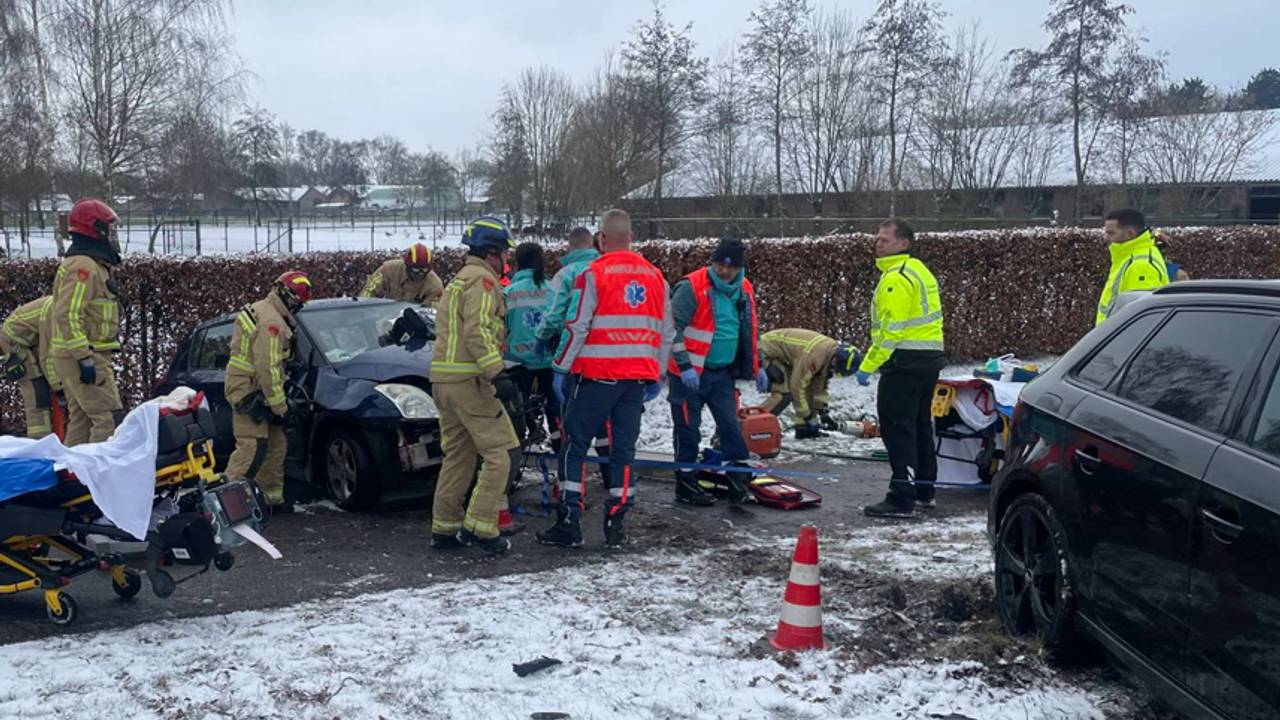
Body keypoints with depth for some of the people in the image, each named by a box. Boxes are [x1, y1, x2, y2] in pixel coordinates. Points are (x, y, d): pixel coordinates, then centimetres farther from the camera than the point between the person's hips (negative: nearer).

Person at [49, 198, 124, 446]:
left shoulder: (94, 264, 19)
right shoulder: (83, 266, -15)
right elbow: (68, 316, -23)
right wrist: (85, 358, -24)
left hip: (85, 357, 11)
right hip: (83, 356, -11)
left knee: (81, 420, 14)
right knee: (110, 417, -14)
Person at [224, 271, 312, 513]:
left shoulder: (259, 310, 16)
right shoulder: (271, 322, -18)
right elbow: (267, 368, -23)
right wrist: (279, 406, -18)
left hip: (249, 390, 11)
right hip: (249, 391, -11)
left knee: (276, 445, 13)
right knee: (253, 446, -15)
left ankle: (273, 498, 18)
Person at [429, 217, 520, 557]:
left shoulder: (458, 280, 23)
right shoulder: (482, 280, -9)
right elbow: (477, 332, -21)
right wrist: (496, 376, -23)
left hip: (444, 380, 10)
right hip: (469, 380, -10)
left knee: (458, 456, 14)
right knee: (497, 455, -6)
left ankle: (445, 529, 17)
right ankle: (479, 528, -7)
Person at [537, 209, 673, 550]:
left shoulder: (593, 274, -7)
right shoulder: (655, 276, 10)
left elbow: (577, 327, -10)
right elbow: (666, 332, 15)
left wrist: (562, 368, -1)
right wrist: (657, 376, 23)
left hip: (597, 374, -5)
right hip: (638, 377, 5)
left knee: (576, 445, 4)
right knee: (624, 448, 9)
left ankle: (568, 524, 3)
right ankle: (616, 527, 10)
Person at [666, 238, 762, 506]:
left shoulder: (745, 291, 7)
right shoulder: (692, 287, -15)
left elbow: (751, 331, 20)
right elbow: (673, 327, -16)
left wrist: (756, 367, 19)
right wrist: (684, 366, -21)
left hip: (723, 373, 5)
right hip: (689, 374, -5)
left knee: (731, 425, 4)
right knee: (688, 429, 2)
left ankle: (739, 481, 11)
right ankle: (686, 485, 14)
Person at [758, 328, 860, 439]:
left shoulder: (832, 351, -4)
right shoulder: (815, 355, -33)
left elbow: (820, 385, 7)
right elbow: (797, 385, -29)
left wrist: (824, 412, 2)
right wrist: (807, 416, -20)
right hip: (766, 352, -10)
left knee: (809, 387, 4)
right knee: (784, 393, -20)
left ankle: (804, 428, 7)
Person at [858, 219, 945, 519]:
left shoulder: (897, 278, -16)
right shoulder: (919, 270, 16)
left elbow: (891, 329, -22)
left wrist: (868, 365, -19)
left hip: (905, 361, -10)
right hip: (930, 358, 10)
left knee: (897, 429, -7)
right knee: (920, 425, 18)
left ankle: (902, 499, -8)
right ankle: (924, 490, 28)